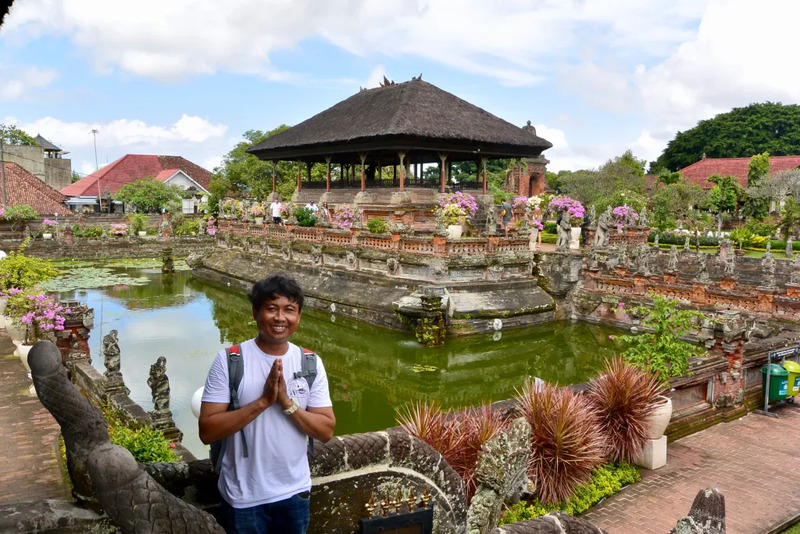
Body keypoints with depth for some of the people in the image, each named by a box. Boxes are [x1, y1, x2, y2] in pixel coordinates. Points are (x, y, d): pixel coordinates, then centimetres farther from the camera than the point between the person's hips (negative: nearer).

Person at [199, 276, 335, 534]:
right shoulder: (229, 360, -13)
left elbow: (326, 430, -7)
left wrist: (287, 402, -21)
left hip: (294, 492, 3)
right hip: (244, 496, -2)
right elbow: (207, 431, -17)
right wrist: (263, 401, -26)